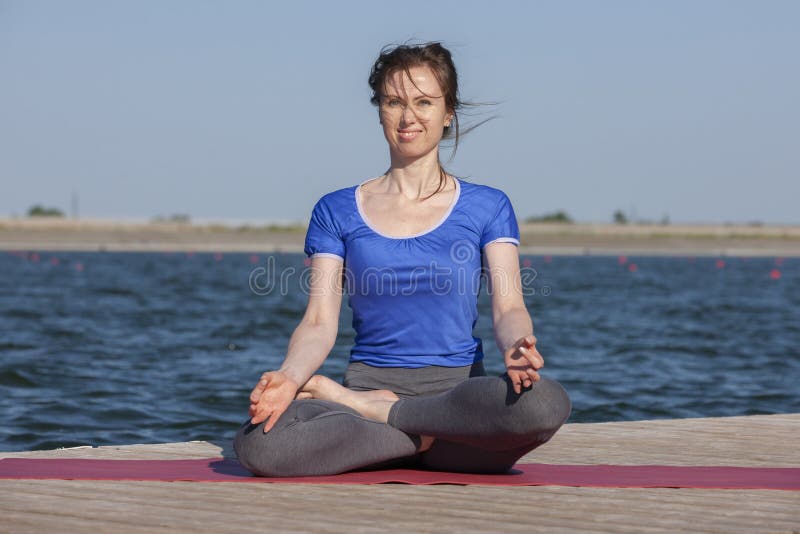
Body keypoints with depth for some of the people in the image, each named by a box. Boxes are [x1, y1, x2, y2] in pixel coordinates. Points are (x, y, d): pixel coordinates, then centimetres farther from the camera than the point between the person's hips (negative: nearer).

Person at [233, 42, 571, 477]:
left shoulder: (486, 208, 12)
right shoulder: (337, 212, 12)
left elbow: (508, 307, 0)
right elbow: (319, 322, 3)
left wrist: (517, 349, -25)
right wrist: (290, 377, -20)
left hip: (458, 391, 1)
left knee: (545, 403, -37)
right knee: (256, 443, -33)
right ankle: (431, 441, -18)